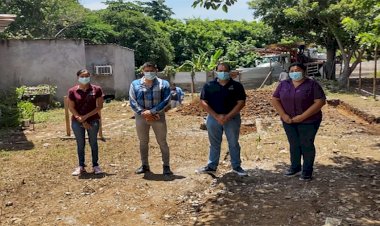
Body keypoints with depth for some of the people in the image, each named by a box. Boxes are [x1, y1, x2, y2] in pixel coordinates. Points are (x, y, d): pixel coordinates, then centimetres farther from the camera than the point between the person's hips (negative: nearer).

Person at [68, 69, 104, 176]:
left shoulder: (96, 89, -3)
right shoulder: (72, 91, -1)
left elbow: (99, 106, -5)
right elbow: (71, 108, -2)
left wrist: (86, 116, -12)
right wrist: (82, 121, -10)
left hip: (93, 121, 0)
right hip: (77, 122, 1)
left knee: (93, 143, 7)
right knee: (80, 144, 8)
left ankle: (95, 165, 18)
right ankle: (81, 166, 19)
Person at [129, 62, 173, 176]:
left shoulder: (163, 84, -1)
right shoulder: (135, 84, 4)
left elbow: (165, 101, -9)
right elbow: (132, 101, -1)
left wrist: (151, 111, -18)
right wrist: (143, 113, -14)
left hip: (158, 116, -2)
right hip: (141, 117, 2)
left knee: (162, 142, 2)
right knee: (143, 142, 12)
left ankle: (166, 166, 11)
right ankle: (144, 165, 25)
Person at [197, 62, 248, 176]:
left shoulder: (237, 86, 0)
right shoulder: (209, 86, 2)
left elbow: (241, 102, -6)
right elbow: (203, 102, -4)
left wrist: (227, 117, -16)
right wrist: (217, 116, -14)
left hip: (232, 118, -1)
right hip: (213, 117, 1)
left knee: (234, 143, 7)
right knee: (214, 143, 11)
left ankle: (236, 166, 18)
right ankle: (212, 166, 22)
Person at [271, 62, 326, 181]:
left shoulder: (312, 84, -10)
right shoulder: (283, 84, 2)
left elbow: (320, 102, -16)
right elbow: (275, 99, 2)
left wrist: (303, 116, -21)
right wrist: (283, 115, -11)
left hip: (308, 121, -4)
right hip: (289, 121, 4)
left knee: (307, 145, 5)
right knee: (294, 145, 15)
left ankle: (307, 171, 17)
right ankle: (295, 167, 30)